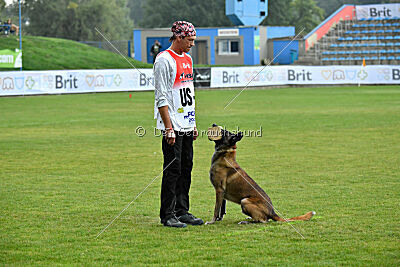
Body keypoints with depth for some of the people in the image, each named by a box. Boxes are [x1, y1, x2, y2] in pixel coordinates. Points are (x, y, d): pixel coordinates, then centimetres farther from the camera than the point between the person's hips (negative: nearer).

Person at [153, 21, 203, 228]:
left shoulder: (187, 59, 16)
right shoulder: (165, 60, -12)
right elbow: (161, 98, -16)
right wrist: (169, 128, -21)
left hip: (187, 125, 9)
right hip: (173, 126, -9)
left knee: (186, 169, 11)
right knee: (173, 170, -7)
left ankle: (182, 211, 17)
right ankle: (167, 215, -2)